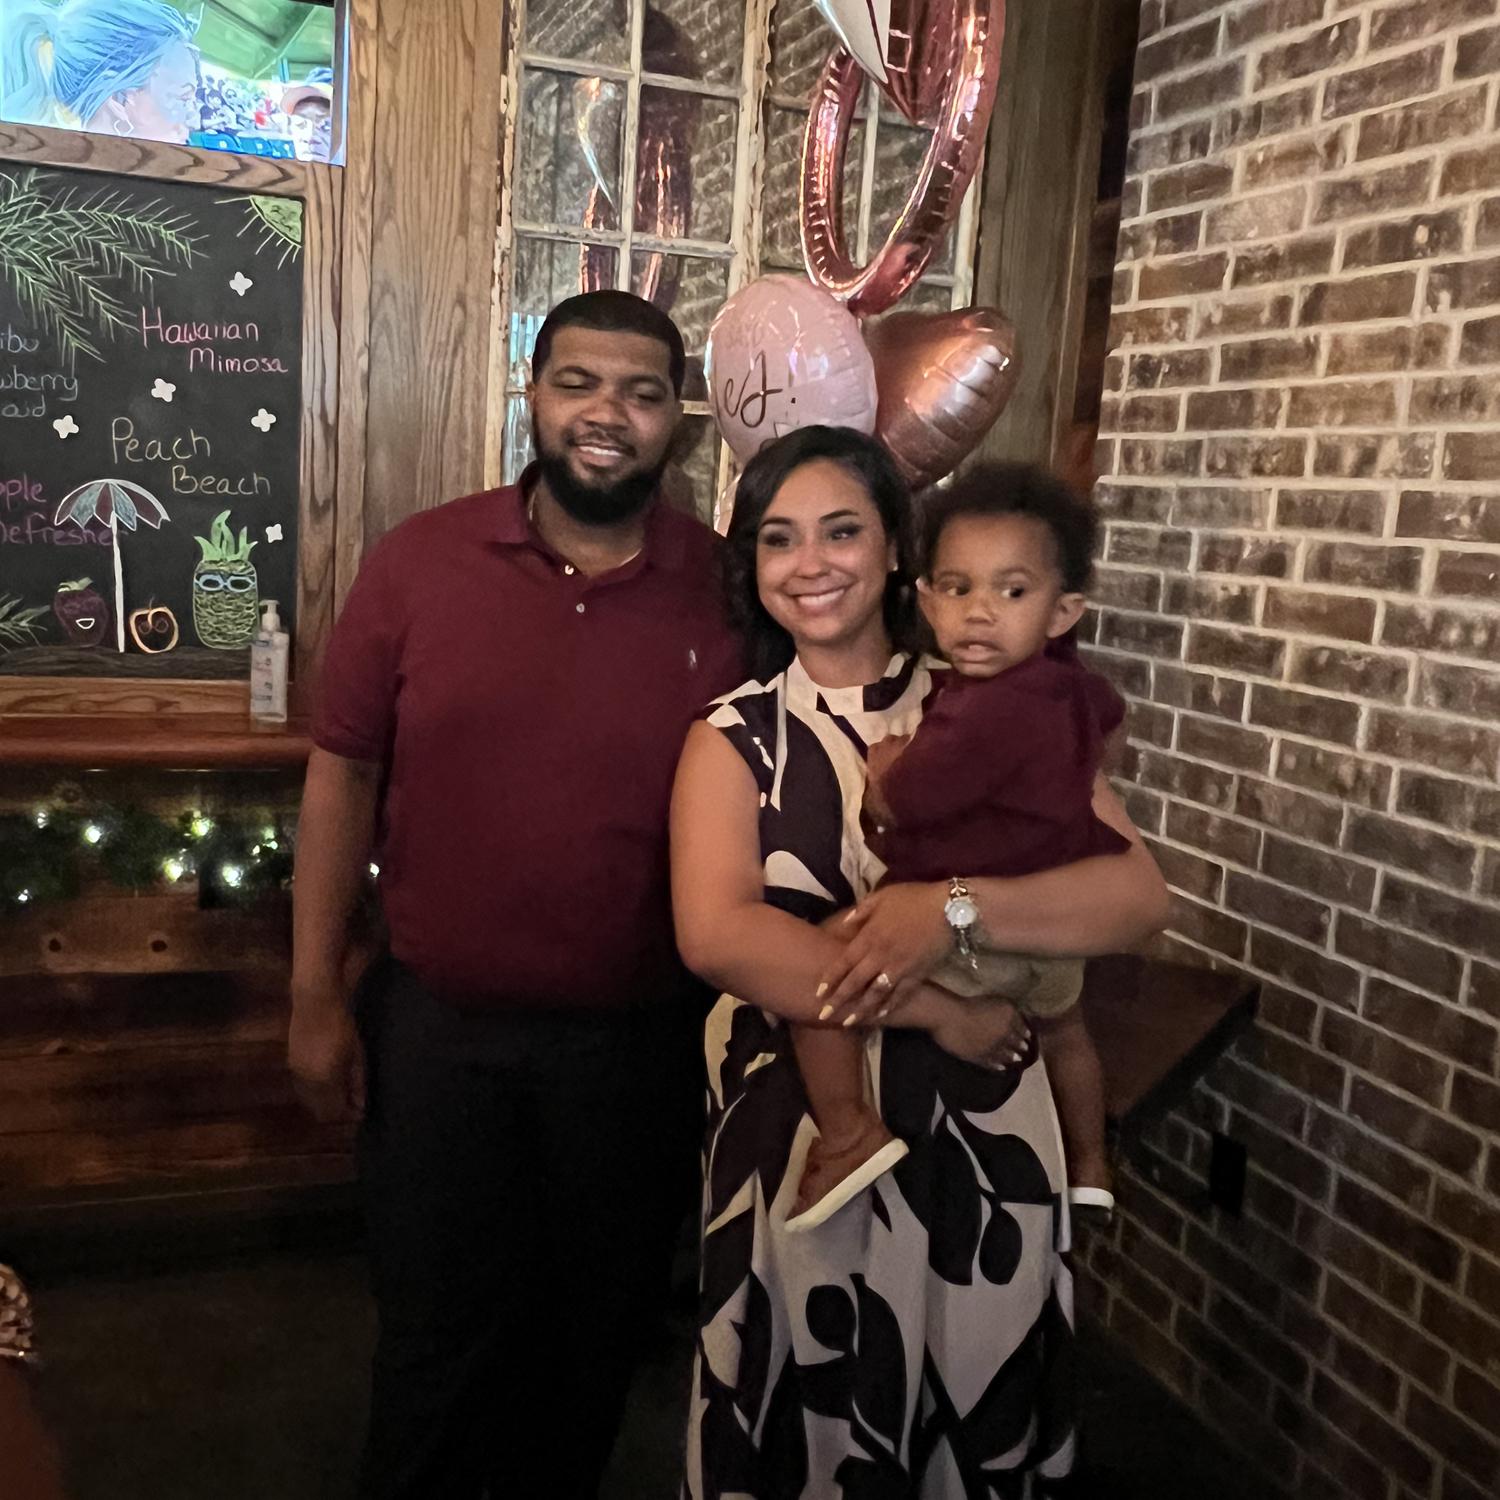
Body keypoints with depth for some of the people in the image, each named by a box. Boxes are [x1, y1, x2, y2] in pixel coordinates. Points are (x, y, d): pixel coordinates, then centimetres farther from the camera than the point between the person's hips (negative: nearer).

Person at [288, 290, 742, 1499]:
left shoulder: (728, 588, -7)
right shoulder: (419, 560, -6)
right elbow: (344, 773, -2)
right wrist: (316, 992, -2)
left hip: (644, 1045, 1)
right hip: (439, 1029, 0)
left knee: (593, 1337, 22)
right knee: (436, 1335, 18)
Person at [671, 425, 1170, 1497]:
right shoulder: (734, 737, -2)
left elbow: (1140, 895, -9)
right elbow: (716, 935, -18)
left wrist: (953, 909, -24)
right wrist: (943, 1014, -21)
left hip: (985, 1135, 1)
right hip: (798, 1135, -1)